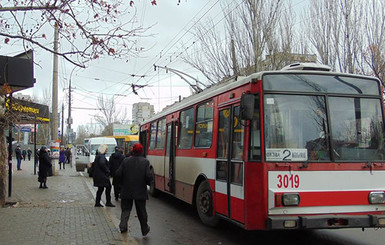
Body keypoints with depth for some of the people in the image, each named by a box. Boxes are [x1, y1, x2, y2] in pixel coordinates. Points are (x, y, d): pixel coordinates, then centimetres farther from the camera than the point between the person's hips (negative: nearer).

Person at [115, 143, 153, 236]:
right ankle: (144, 229, 22)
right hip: (140, 192, -1)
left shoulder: (126, 161, -3)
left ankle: (123, 226, 0)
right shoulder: (145, 162, -8)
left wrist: (123, 181, 12)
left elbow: (118, 174, -5)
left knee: (126, 209, 14)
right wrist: (147, 182, 5)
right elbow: (149, 176, -16)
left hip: (126, 191, 1)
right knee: (141, 211, 12)